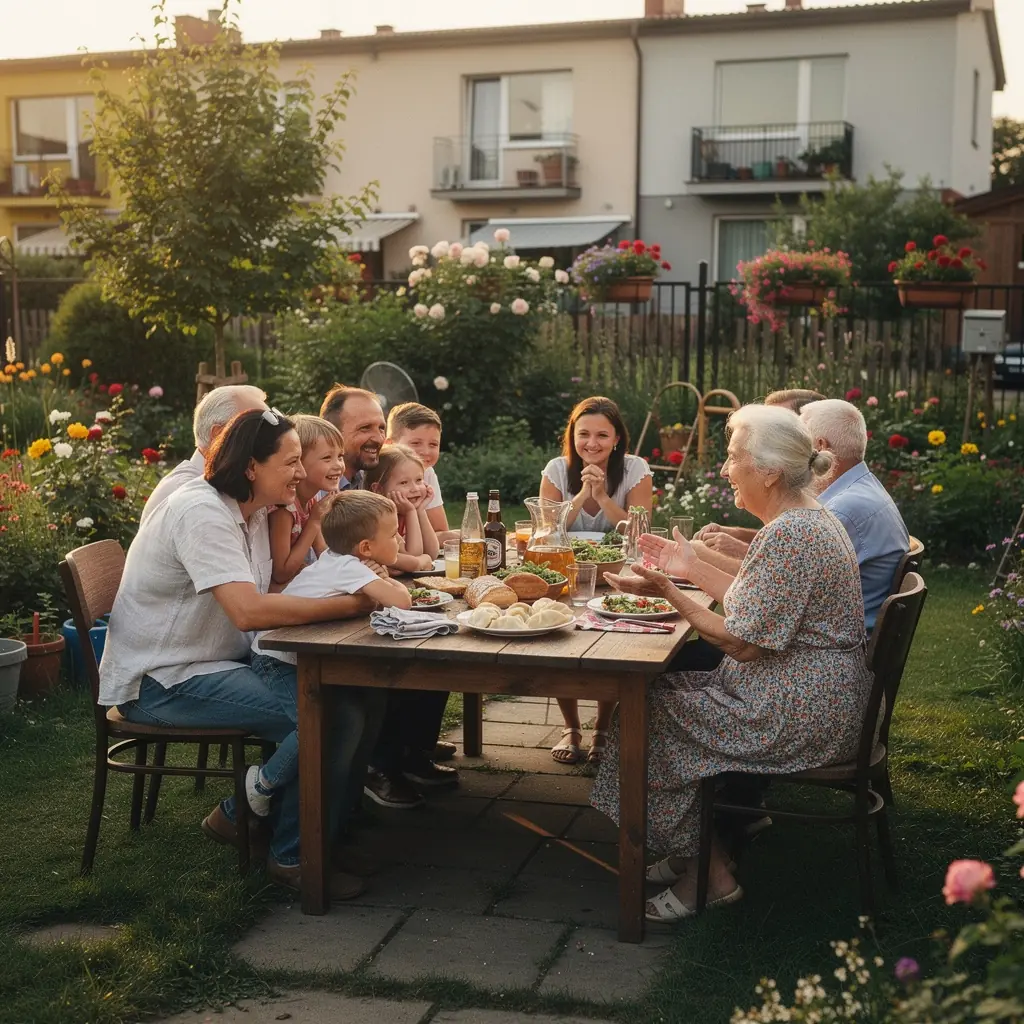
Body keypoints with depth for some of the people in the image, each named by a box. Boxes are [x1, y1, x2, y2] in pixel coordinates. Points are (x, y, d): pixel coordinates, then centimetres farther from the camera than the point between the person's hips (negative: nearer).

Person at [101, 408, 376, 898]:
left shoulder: (251, 511, 9)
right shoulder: (202, 512, -21)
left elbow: (275, 591, 4)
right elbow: (249, 611, -32)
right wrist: (352, 605, -30)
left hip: (213, 663, 10)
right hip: (159, 682, -10)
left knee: (347, 704, -3)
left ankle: (239, 814, 11)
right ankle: (294, 857, -3)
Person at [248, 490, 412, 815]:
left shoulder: (339, 558, 4)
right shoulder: (347, 567, -21)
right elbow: (400, 602, -29)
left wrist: (381, 580, -6)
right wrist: (391, 584, -7)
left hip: (301, 658, 10)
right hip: (276, 663, -10)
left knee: (374, 700, 4)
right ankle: (263, 783, -7)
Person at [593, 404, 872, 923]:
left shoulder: (786, 537, -23)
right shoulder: (810, 518, 10)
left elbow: (741, 644, -22)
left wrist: (667, 591, -16)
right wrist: (693, 568, 16)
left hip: (801, 714, -10)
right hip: (821, 698, 10)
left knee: (655, 710, -3)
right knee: (664, 687, 8)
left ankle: (711, 874, 8)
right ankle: (691, 855, 15)